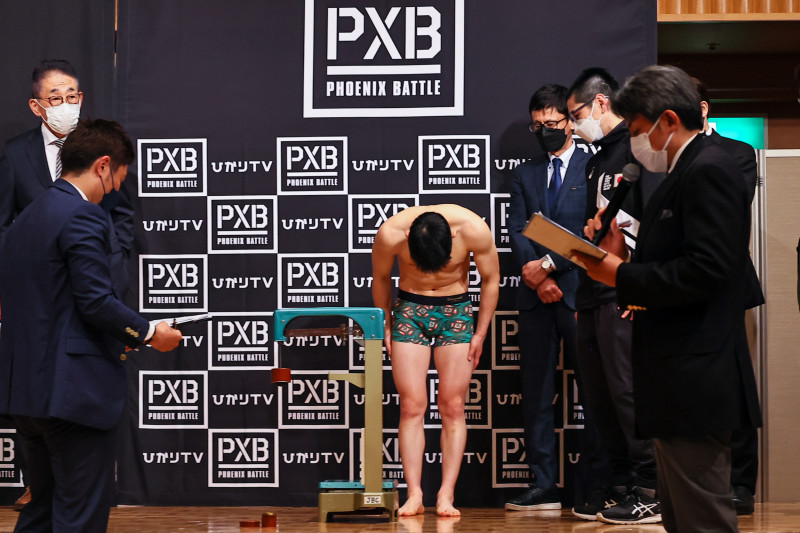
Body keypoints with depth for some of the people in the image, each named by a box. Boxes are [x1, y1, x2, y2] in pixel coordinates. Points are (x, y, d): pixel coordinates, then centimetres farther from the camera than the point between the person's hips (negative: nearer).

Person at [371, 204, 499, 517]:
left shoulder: (474, 230, -25)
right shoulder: (390, 234, -24)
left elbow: (490, 279, -7)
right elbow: (381, 278, -3)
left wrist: (480, 333, -2)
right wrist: (386, 327, 5)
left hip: (456, 310, 0)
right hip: (410, 308, 0)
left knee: (452, 407, -5)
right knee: (412, 406, -7)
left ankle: (446, 496, -5)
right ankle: (414, 494, -6)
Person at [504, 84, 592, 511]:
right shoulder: (525, 174, 18)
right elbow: (517, 231, 8)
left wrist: (549, 264, -10)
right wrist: (536, 277, -7)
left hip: (579, 290, -5)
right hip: (536, 297, 5)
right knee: (536, 395, 3)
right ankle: (543, 488, 5)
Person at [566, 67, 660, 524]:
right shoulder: (599, 160, 22)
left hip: (625, 294, -10)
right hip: (594, 295, 10)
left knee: (630, 391, -9)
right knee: (601, 396, 10)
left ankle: (651, 494, -5)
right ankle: (622, 486, 17)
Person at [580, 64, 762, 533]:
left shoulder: (708, 171, -13)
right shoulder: (686, 174, 18)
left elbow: (706, 269, -24)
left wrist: (620, 275, -15)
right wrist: (622, 254, 3)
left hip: (695, 384, -11)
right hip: (680, 385, 11)